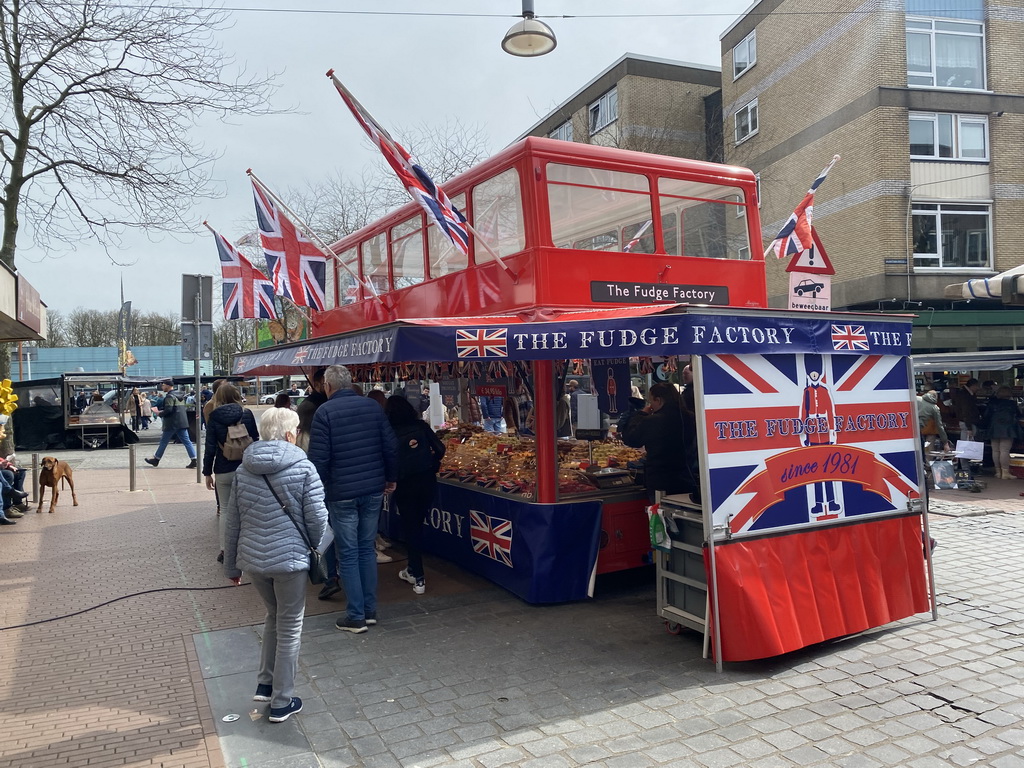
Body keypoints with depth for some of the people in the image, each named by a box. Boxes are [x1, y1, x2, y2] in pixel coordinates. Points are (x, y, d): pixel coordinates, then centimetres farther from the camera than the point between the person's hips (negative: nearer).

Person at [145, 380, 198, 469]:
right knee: (186, 441, 2)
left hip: (172, 423, -8)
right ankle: (193, 460, -6)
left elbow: (168, 409, -23)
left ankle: (156, 460, 19)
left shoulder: (169, 396, -12)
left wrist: (160, 414, -4)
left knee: (164, 441, 7)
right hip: (182, 422, 8)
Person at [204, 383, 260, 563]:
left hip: (223, 471, 0)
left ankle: (225, 551, 14)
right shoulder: (247, 414, -2)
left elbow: (210, 447, -3)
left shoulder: (214, 417, -3)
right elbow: (255, 440, 1)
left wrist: (207, 472, 4)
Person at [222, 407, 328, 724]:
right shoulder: (303, 468, -11)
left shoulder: (242, 470, 3)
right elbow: (317, 518, -9)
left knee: (273, 617, 27)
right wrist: (314, 548, 10)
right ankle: (282, 703, 19)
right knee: (290, 629, 10)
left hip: (253, 559, 5)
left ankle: (264, 684, 31)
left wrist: (231, 566, 17)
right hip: (290, 559, -5)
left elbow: (231, 522, 8)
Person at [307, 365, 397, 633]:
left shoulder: (324, 412, -8)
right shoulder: (373, 407, 4)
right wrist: (391, 478, 15)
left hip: (342, 493, -4)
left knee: (348, 554, 4)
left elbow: (319, 457, -11)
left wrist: (318, 489, 1)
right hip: (374, 490, 5)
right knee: (367, 549, 15)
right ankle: (370, 610, 20)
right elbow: (391, 447, 4)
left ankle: (356, 616, 9)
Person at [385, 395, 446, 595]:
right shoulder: (421, 426, 1)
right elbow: (439, 449, -1)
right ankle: (413, 569, 34)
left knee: (410, 527, 8)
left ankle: (418, 578, 9)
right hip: (427, 480, 3)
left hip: (404, 484, -3)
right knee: (417, 524, 19)